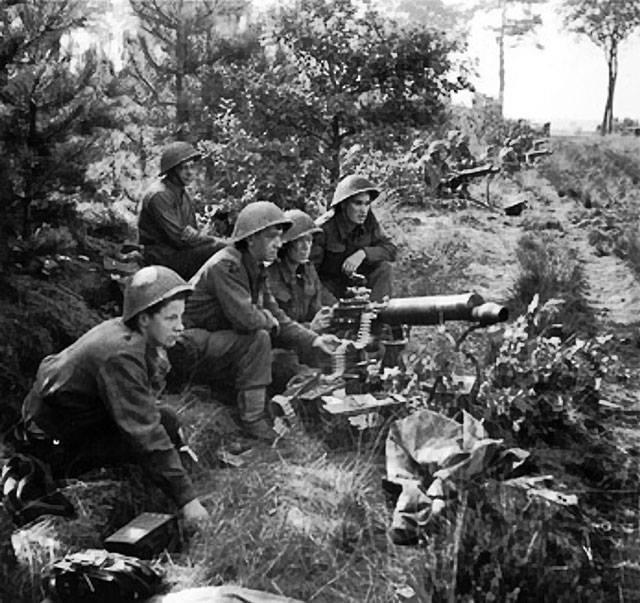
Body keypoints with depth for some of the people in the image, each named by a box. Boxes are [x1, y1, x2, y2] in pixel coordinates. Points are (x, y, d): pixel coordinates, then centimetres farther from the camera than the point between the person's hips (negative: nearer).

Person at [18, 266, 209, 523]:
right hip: (53, 442, -9)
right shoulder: (121, 355, -30)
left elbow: (141, 410, 7)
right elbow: (144, 431, -32)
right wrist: (186, 498, -31)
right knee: (164, 423, -18)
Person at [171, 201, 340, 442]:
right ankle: (253, 420, -21)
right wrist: (268, 319, -11)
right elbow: (245, 318, -33)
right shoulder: (225, 266, -22)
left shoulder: (256, 269, 8)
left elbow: (278, 319, 6)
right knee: (258, 339, -29)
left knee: (288, 364, 3)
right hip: (191, 347, -9)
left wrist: (314, 340, -7)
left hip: (216, 345, 9)